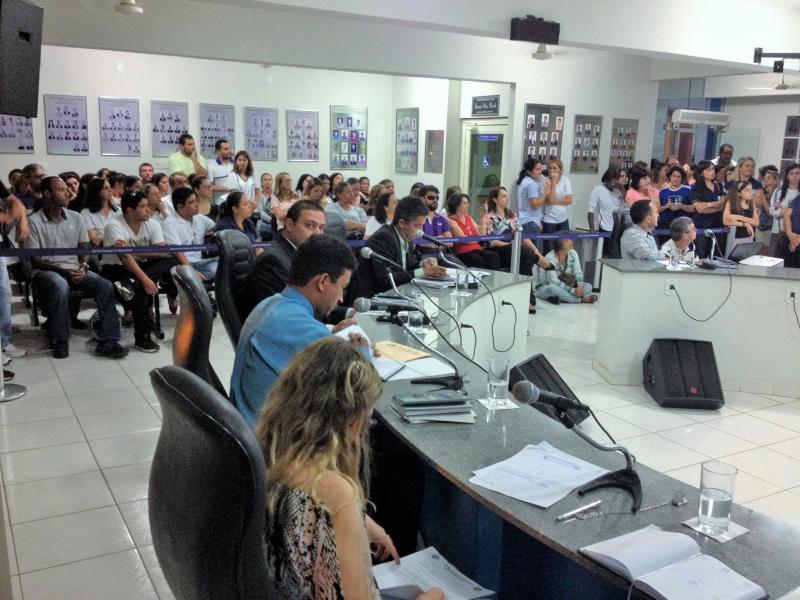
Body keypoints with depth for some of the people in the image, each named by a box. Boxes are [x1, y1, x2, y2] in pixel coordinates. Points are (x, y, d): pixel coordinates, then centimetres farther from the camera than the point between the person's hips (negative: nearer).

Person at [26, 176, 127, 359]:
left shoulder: (76, 218, 11)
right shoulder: (34, 221, -3)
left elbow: (84, 248, 12)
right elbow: (34, 259, -5)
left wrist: (83, 266, -10)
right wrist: (62, 270, -18)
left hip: (74, 269, 4)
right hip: (47, 270, -4)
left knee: (106, 286, -22)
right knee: (61, 286, -38)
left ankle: (108, 342, -22)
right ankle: (60, 342, -21)